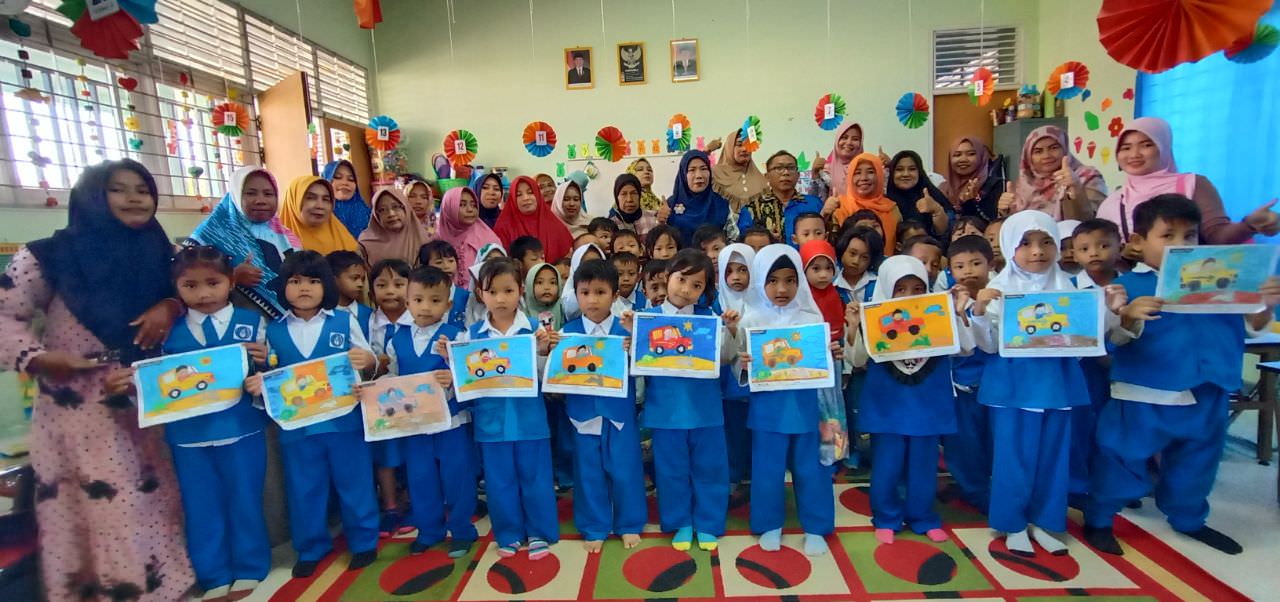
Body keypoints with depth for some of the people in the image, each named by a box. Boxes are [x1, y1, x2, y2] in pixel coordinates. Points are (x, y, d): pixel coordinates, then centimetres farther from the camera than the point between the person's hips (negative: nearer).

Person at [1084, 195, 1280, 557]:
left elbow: (1250, 327, 11)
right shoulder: (1129, 285, -8)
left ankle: (1189, 519, 44)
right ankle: (1098, 520, 17)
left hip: (1206, 398, 6)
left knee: (1195, 463, 23)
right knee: (1122, 458, 3)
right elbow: (1118, 337, -15)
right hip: (1143, 395, -6)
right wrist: (1129, 317, -35)